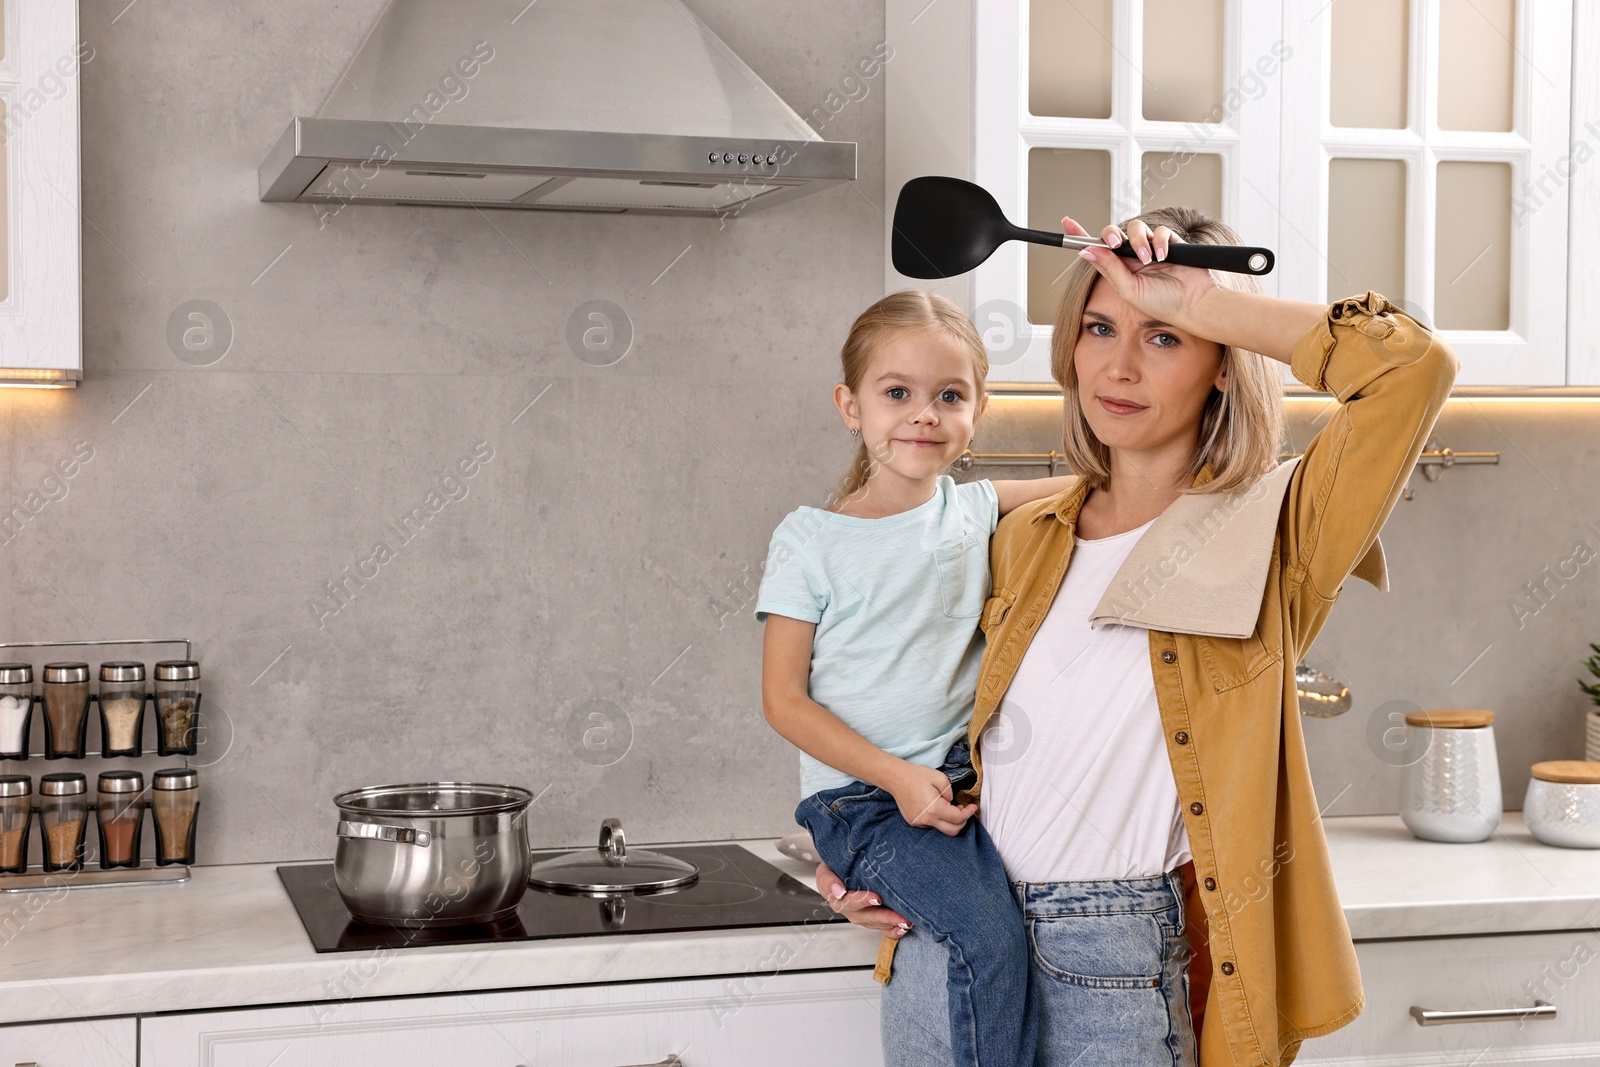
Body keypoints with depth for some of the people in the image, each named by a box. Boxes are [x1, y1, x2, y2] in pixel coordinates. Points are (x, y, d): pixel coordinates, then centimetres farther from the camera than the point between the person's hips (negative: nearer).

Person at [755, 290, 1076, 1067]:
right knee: (986, 935, -24)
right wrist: (896, 776, -13)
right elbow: (785, 699, -3)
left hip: (965, 778, 4)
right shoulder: (810, 540, -2)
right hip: (859, 797, -4)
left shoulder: (977, 510, 7)